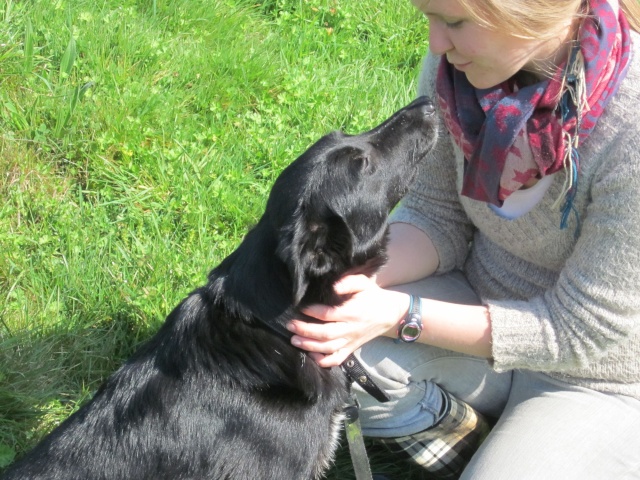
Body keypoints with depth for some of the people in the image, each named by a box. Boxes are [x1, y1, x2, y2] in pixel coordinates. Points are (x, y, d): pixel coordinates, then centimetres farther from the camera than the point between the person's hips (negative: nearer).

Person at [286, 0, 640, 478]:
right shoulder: (455, 68, -14)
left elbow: (579, 331, -23)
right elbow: (437, 218, -2)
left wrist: (402, 316, -29)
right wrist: (365, 275, -23)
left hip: (599, 379, -4)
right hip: (485, 303, 5)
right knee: (337, 355, -21)